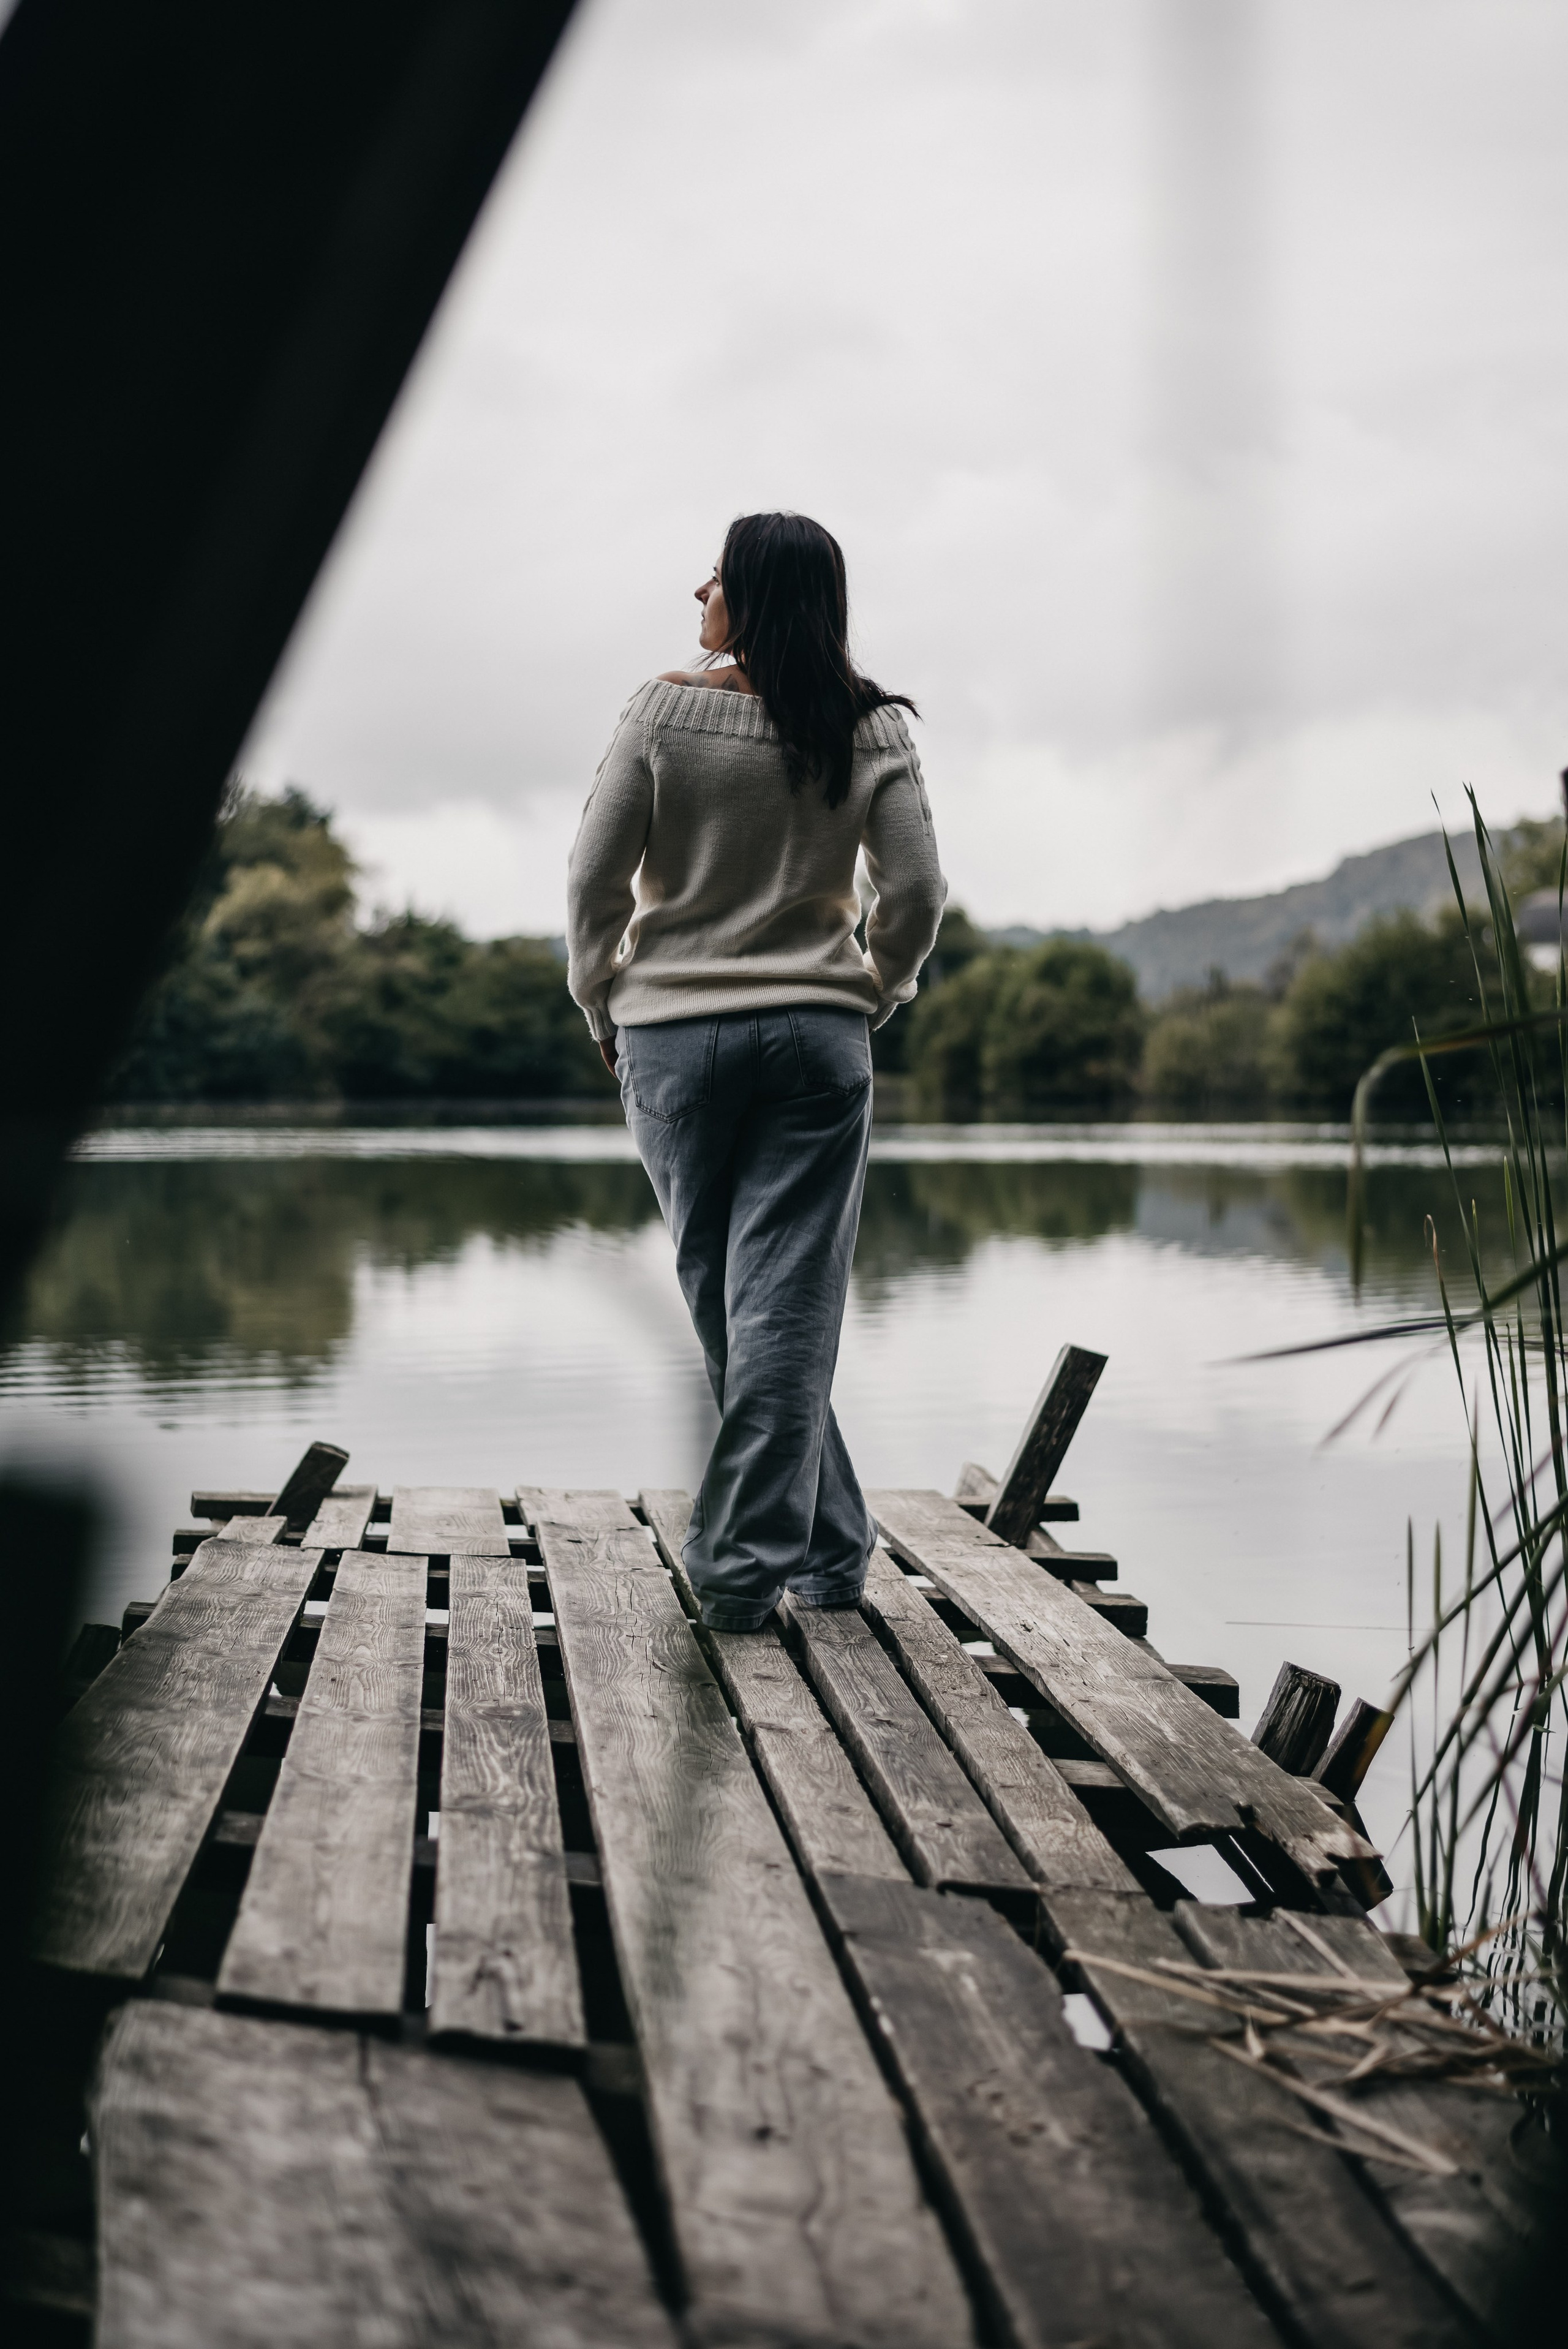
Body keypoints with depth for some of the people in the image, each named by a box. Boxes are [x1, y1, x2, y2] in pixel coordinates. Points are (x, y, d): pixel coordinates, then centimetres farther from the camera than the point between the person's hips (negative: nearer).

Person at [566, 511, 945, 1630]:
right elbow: (917, 891, -3)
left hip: (675, 1033, -1)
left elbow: (595, 878, -5)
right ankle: (748, 1563, 0)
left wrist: (603, 1006, 9)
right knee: (785, 1305, 1)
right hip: (817, 1035, 1)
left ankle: (834, 1543, 20)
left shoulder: (668, 710, -5)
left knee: (723, 1302, 11)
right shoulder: (873, 731, 0)